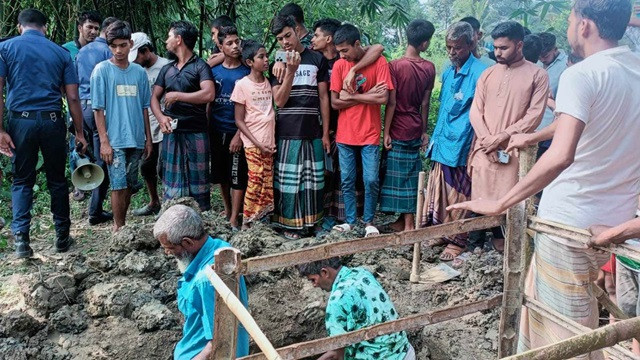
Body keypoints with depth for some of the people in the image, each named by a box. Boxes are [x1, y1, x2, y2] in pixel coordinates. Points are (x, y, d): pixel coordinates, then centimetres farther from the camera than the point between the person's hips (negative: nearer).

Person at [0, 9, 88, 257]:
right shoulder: (61, 53, 8)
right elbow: (72, 97, 3)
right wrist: (79, 133, 9)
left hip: (21, 120, 0)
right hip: (52, 121, 1)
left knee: (22, 181, 11)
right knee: (57, 180, 12)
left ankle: (21, 239, 4)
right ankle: (62, 237, 18)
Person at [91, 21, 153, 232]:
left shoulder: (139, 72, 8)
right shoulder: (102, 70, -3)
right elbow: (98, 109, -5)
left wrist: (148, 139, 10)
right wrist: (104, 141, -11)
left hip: (136, 140, 4)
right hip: (114, 141, -4)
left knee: (129, 185, 11)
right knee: (119, 186, -3)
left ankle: (121, 224, 25)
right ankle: (119, 227, 11)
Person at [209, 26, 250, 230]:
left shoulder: (246, 72, -3)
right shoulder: (214, 71, 7)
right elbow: (209, 102, 11)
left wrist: (239, 135, -15)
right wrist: (207, 129, 3)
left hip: (236, 132, -4)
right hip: (217, 131, 4)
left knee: (237, 176, -1)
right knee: (221, 173, 13)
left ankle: (234, 219, 6)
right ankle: (227, 210, 29)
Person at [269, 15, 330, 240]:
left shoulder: (317, 59, 5)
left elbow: (323, 98, 5)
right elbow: (279, 101, -5)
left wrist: (326, 133, 2)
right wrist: (291, 71, -15)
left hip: (313, 131, 1)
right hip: (287, 132, -1)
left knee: (313, 178, 7)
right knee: (288, 179, 2)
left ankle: (311, 220, 20)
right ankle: (290, 223, 13)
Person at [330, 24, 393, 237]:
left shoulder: (379, 62, -6)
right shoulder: (339, 65, 1)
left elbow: (383, 98, -16)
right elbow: (334, 102, -4)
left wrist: (350, 97, -11)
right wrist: (368, 95, -11)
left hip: (369, 134, -2)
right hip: (345, 134, 3)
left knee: (371, 180, 0)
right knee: (347, 180, 9)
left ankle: (369, 222, 18)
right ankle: (350, 221, 23)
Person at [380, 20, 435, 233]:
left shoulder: (395, 66, -12)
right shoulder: (429, 68, 0)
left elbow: (391, 103, -13)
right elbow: (425, 103, 5)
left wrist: (386, 132, -8)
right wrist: (424, 131, 13)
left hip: (398, 130, -5)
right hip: (415, 130, 5)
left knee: (399, 175, 3)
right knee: (411, 175, 12)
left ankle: (407, 222, 9)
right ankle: (407, 220, 20)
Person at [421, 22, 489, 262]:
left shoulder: (479, 73, -12)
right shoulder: (448, 72, 12)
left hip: (461, 146, -7)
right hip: (442, 143, 7)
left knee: (457, 196, 3)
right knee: (436, 191, 13)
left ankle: (457, 241, 16)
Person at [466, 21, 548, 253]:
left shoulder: (537, 75, -1)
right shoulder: (488, 74, 10)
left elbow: (534, 116, -7)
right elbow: (475, 111, 6)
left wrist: (500, 137, -12)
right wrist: (487, 140, -8)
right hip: (484, 148, 3)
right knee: (480, 197, 4)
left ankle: (500, 236, 22)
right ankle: (475, 243, 15)